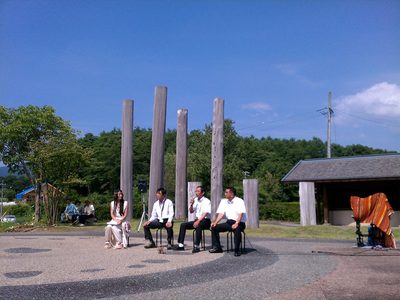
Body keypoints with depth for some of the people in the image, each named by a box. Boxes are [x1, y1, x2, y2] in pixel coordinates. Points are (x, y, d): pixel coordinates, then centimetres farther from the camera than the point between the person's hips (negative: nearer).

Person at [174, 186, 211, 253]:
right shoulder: (195, 200, 10)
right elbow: (191, 211, 16)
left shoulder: (207, 201, -9)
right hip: (197, 219, 7)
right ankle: (180, 245, -9)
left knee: (198, 226, -38)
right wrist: (191, 205, -4)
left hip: (205, 221, -7)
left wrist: (198, 221, -30)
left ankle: (196, 246, -37)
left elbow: (206, 213, -20)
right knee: (183, 225, -8)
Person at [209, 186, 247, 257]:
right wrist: (215, 222, -12)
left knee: (237, 229, -38)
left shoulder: (239, 201, -7)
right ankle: (217, 247, -2)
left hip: (240, 223, -6)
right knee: (214, 227, -10)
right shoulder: (224, 201, 10)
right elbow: (221, 213, 3)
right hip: (229, 222, 6)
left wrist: (236, 223, -33)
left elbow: (240, 214, -18)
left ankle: (237, 250, -26)